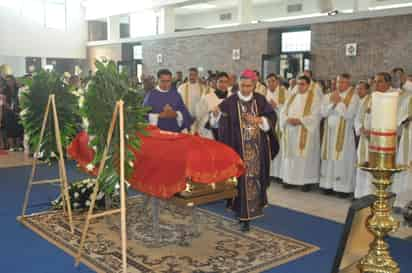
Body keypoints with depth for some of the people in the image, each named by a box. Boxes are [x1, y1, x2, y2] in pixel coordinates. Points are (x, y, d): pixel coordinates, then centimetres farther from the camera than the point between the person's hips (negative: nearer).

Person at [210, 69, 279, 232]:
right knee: (242, 179, 1)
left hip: (257, 148, 3)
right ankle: (244, 213, 11)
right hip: (238, 148, -2)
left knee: (255, 177, 10)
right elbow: (218, 121, -9)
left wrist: (260, 120, -17)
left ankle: (254, 208, 26)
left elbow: (272, 117, 0)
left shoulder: (260, 100, 3)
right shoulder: (230, 102, -4)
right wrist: (216, 114, -30)